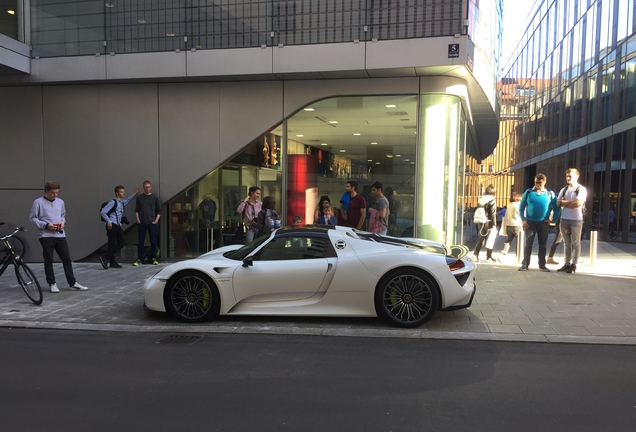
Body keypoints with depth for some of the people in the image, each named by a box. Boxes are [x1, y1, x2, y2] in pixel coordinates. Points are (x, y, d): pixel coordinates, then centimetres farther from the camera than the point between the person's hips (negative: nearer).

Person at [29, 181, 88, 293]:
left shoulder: (60, 202, 10)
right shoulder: (38, 202, -4)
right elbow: (32, 218, -4)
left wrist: (63, 221, 0)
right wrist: (46, 225, -15)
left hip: (60, 235, 4)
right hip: (46, 236, -4)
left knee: (67, 259, 4)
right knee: (48, 260, 4)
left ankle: (72, 283, 11)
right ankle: (52, 283, 15)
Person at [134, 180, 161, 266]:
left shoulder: (155, 198, 5)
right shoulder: (139, 197, 8)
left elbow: (159, 211, 6)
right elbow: (136, 210, 11)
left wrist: (156, 220, -4)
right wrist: (138, 220, -1)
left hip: (152, 223, -1)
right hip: (141, 223, 1)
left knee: (153, 241, 1)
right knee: (140, 241, 3)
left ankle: (154, 258, 9)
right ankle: (139, 259, 8)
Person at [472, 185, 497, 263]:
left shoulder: (481, 199, 11)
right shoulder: (492, 200, -9)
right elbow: (493, 213, -13)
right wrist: (494, 224, -10)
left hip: (480, 222, 6)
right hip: (488, 222, -6)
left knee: (481, 239, 14)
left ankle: (475, 255, 6)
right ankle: (489, 257, 10)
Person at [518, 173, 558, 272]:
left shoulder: (550, 193, 2)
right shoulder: (528, 192, 1)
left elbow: (556, 208, 7)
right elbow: (521, 206, 3)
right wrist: (523, 220, -5)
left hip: (543, 223, 1)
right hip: (530, 222, -1)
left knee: (542, 244, 6)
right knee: (528, 244, 1)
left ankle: (542, 265, 13)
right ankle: (525, 264, 6)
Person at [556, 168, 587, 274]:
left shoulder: (581, 189, -4)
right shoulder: (564, 190, 13)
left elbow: (577, 203, -16)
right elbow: (558, 202, 1)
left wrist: (565, 203, -5)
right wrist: (571, 202, -10)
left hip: (576, 219, -5)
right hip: (564, 219, 5)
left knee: (575, 243, 1)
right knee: (567, 243, 10)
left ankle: (573, 265, 5)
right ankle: (567, 263, 15)